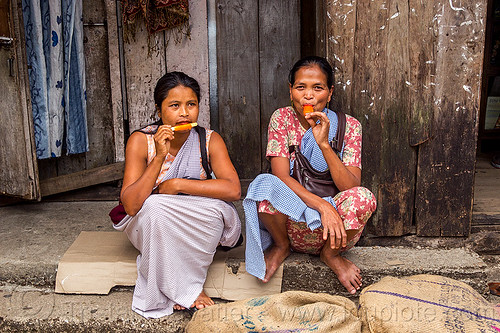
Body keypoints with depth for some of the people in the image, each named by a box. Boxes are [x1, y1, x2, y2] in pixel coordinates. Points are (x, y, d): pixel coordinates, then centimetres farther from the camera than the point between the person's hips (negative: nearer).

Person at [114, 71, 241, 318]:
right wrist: (160, 157, -32)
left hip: (195, 229, 1)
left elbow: (233, 189, -25)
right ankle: (188, 290, -13)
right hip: (150, 226, -1)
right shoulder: (141, 141, -14)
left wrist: (176, 184, -26)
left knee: (216, 209, -30)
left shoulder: (210, 140, -10)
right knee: (155, 205, -33)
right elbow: (130, 205, -24)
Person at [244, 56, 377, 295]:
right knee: (264, 185, -31)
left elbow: (351, 187, -15)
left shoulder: (348, 126, -4)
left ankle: (331, 253, 1)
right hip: (291, 220, 0)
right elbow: (281, 177, -15)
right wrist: (323, 205, -28)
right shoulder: (282, 119, -4)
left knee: (363, 198, -31)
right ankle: (281, 246, 1)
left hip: (334, 227, 1)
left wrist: (323, 143, -26)